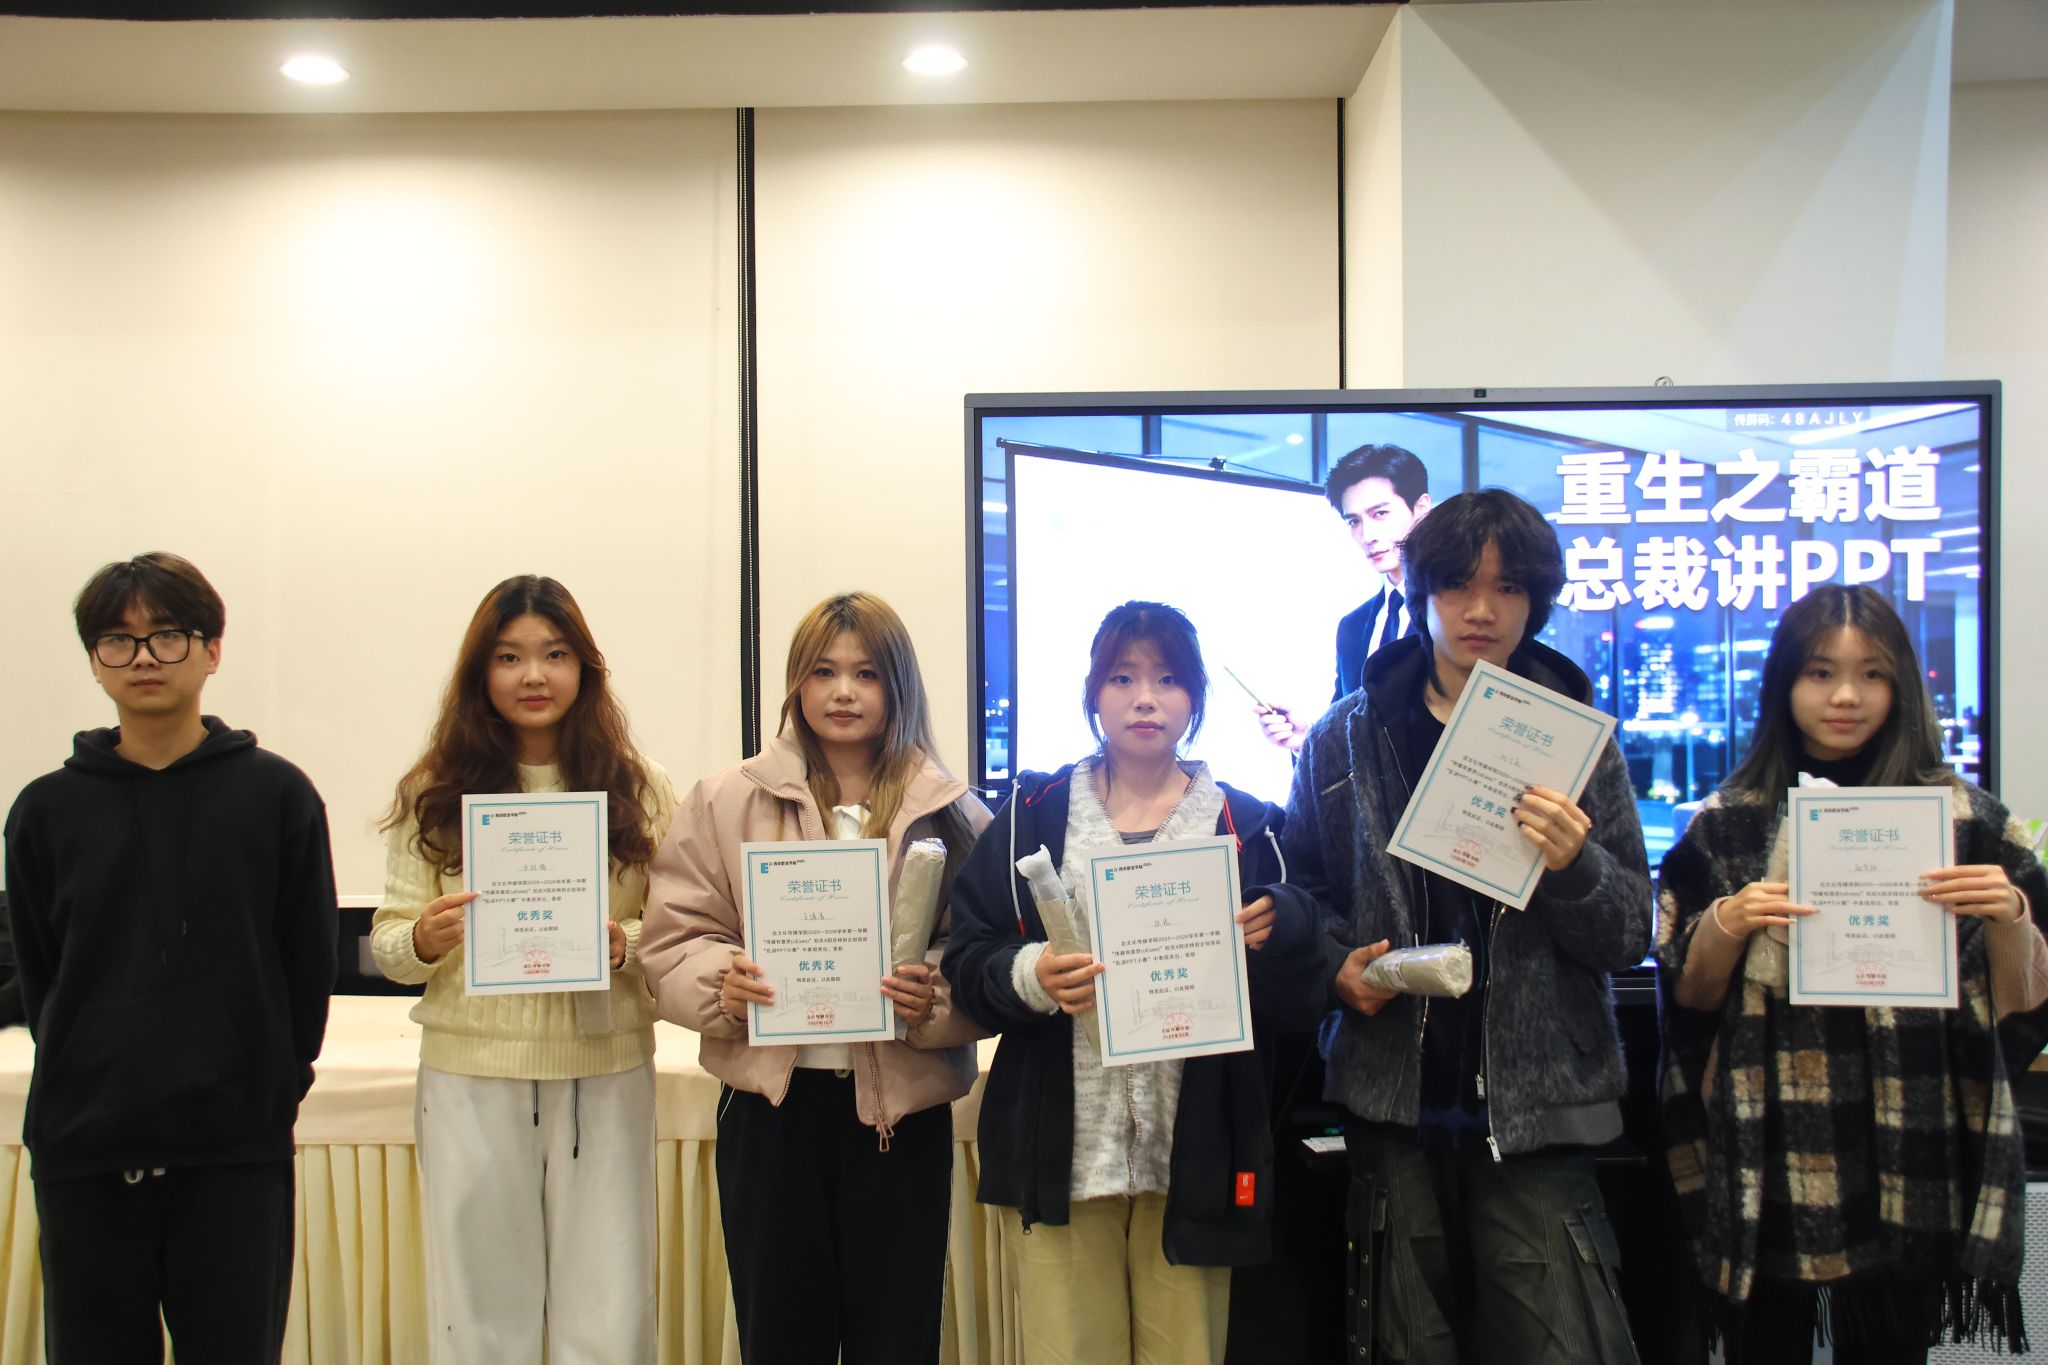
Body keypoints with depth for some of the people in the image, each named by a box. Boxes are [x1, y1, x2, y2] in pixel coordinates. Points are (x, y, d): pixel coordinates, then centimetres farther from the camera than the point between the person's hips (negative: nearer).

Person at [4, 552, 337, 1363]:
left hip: (237, 1153, -1)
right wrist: (93, 1085, 4)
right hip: (83, 1151, 2)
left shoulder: (278, 795, 0)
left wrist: (270, 1089, 1)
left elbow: (309, 966, 2)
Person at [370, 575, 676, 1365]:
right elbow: (386, 943, 4)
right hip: (471, 1071, 0)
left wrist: (624, 945, -17)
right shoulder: (433, 793, 4)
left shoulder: (637, 790, 3)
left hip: (606, 1071, 0)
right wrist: (424, 940, -17)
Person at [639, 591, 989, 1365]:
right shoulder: (727, 802, 5)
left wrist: (936, 997, -18)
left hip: (901, 1111, 0)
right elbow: (672, 940, 4)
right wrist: (722, 984, -16)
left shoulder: (953, 815, 3)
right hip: (772, 1104, 0)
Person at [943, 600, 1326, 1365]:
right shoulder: (1034, 814, 6)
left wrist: (1270, 938, -17)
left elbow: (1290, 1003, 4)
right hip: (1061, 1149, 0)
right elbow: (967, 962, 1)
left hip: (1194, 1152, 0)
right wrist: (1031, 977, -19)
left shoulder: (1245, 824, 7)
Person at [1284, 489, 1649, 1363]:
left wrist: (1574, 867, -18)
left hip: (1531, 1108, -1)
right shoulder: (1348, 737, 5)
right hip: (1394, 1096, 1)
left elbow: (1631, 936, 2)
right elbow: (1297, 892, 13)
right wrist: (1337, 965, -6)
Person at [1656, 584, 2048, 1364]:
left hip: (1907, 1158, 0)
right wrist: (1727, 923, -13)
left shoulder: (1959, 817, 3)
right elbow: (1692, 994, 5)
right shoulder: (1730, 824, 3)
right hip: (1768, 1158, 0)